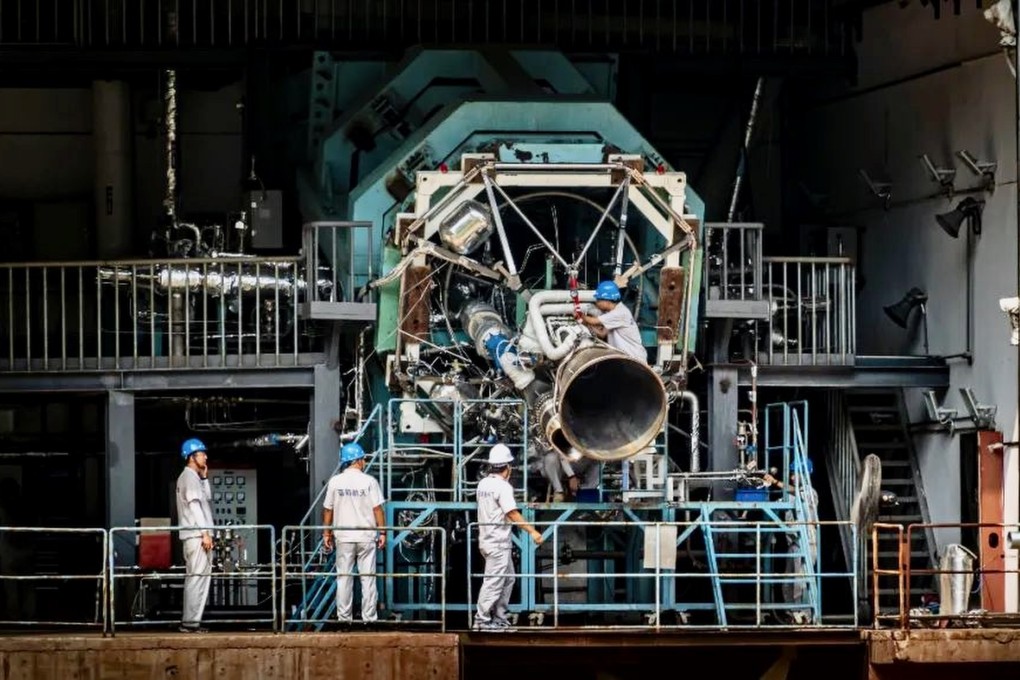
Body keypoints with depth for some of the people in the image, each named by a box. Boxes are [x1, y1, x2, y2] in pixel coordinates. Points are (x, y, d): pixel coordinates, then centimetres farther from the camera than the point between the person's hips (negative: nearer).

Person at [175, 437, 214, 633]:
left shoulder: (193, 477, 21)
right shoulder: (190, 477, -10)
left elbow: (207, 498, 26)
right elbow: (194, 505, -18)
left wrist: (204, 478, 16)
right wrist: (205, 533, -21)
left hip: (195, 534, 10)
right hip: (196, 534, -10)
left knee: (195, 578, 12)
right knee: (198, 577, -12)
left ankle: (190, 620, 13)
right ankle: (191, 622, -15)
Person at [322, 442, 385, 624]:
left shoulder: (335, 482, -1)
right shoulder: (369, 481, -7)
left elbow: (328, 510, 3)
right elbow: (377, 509, -6)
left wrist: (326, 533, 13)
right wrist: (382, 532, 3)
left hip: (344, 536, 1)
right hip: (366, 535, -1)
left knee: (344, 578, 7)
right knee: (368, 577, 4)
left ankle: (344, 616, 7)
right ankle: (369, 616, 4)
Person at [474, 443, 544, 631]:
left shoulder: (483, 484, 10)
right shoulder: (502, 487, -17)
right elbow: (512, 513, -21)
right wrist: (532, 531, -20)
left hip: (486, 537, 9)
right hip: (498, 542, -9)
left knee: (508, 578, 16)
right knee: (494, 582, -6)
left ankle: (499, 618, 18)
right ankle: (482, 620, -5)